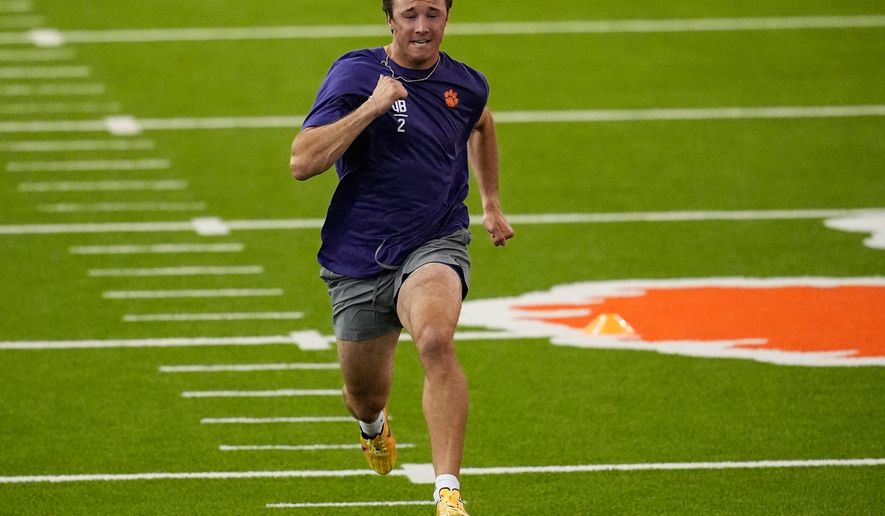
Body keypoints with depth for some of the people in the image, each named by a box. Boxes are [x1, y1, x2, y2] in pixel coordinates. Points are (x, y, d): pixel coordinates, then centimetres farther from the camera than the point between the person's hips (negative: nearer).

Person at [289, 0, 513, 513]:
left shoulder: (466, 85, 4)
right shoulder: (355, 74, -9)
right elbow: (302, 162, -21)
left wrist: (492, 204, 31)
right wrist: (372, 107, -26)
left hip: (434, 245, 0)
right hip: (360, 259, 0)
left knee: (436, 339, -32)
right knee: (365, 396, 15)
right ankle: (375, 424, 56)